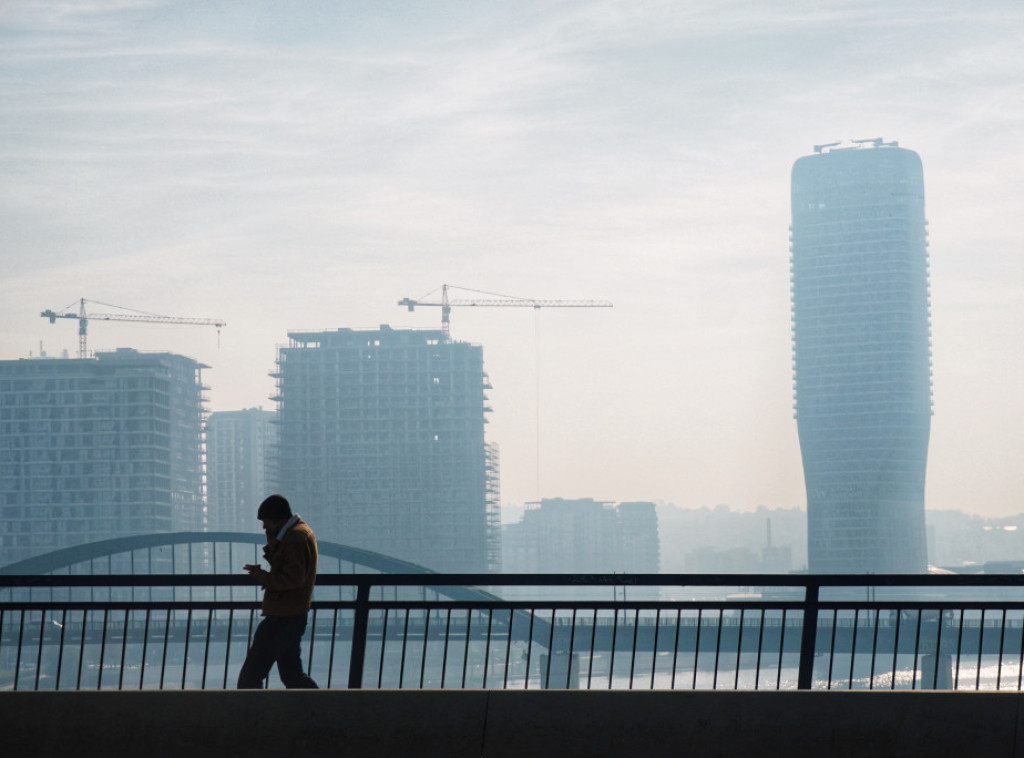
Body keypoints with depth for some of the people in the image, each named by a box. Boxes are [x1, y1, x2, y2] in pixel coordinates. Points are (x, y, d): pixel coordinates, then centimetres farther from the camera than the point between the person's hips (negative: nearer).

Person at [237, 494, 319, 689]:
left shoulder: (294, 538, -17)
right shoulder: (302, 531, 16)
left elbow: (293, 578, -24)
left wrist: (263, 576, -15)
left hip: (283, 619, -11)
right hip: (294, 615, 11)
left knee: (250, 674, -6)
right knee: (292, 675, 14)